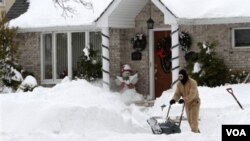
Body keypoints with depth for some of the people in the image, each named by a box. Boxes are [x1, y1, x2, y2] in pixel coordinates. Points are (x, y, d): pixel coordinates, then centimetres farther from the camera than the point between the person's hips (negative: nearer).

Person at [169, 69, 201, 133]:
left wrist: (184, 100, -43)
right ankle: (197, 131, 25)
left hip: (194, 102, -7)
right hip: (187, 103, 7)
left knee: (193, 119, -15)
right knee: (189, 119, 11)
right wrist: (174, 99, -26)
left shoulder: (192, 82, -21)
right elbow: (177, 93, -4)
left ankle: (194, 131, -15)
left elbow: (192, 94, -31)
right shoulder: (179, 84, 0)